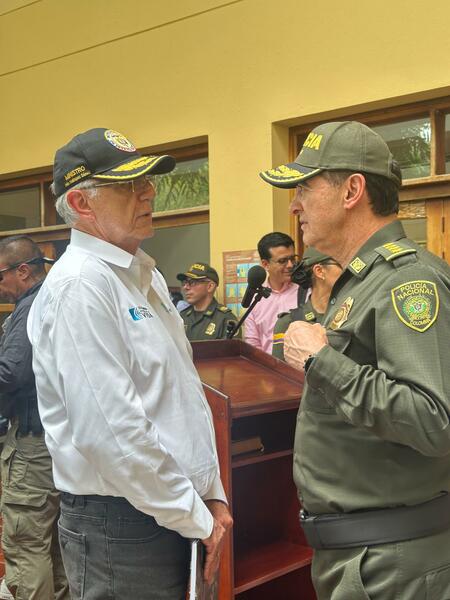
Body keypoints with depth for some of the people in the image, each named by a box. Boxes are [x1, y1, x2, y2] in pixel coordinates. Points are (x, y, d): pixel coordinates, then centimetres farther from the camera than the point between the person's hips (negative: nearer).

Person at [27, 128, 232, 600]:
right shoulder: (79, 284, -18)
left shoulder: (144, 275, 11)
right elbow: (112, 433, -24)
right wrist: (197, 519, -15)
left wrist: (212, 494, 10)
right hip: (120, 526, -8)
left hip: (180, 511, 8)